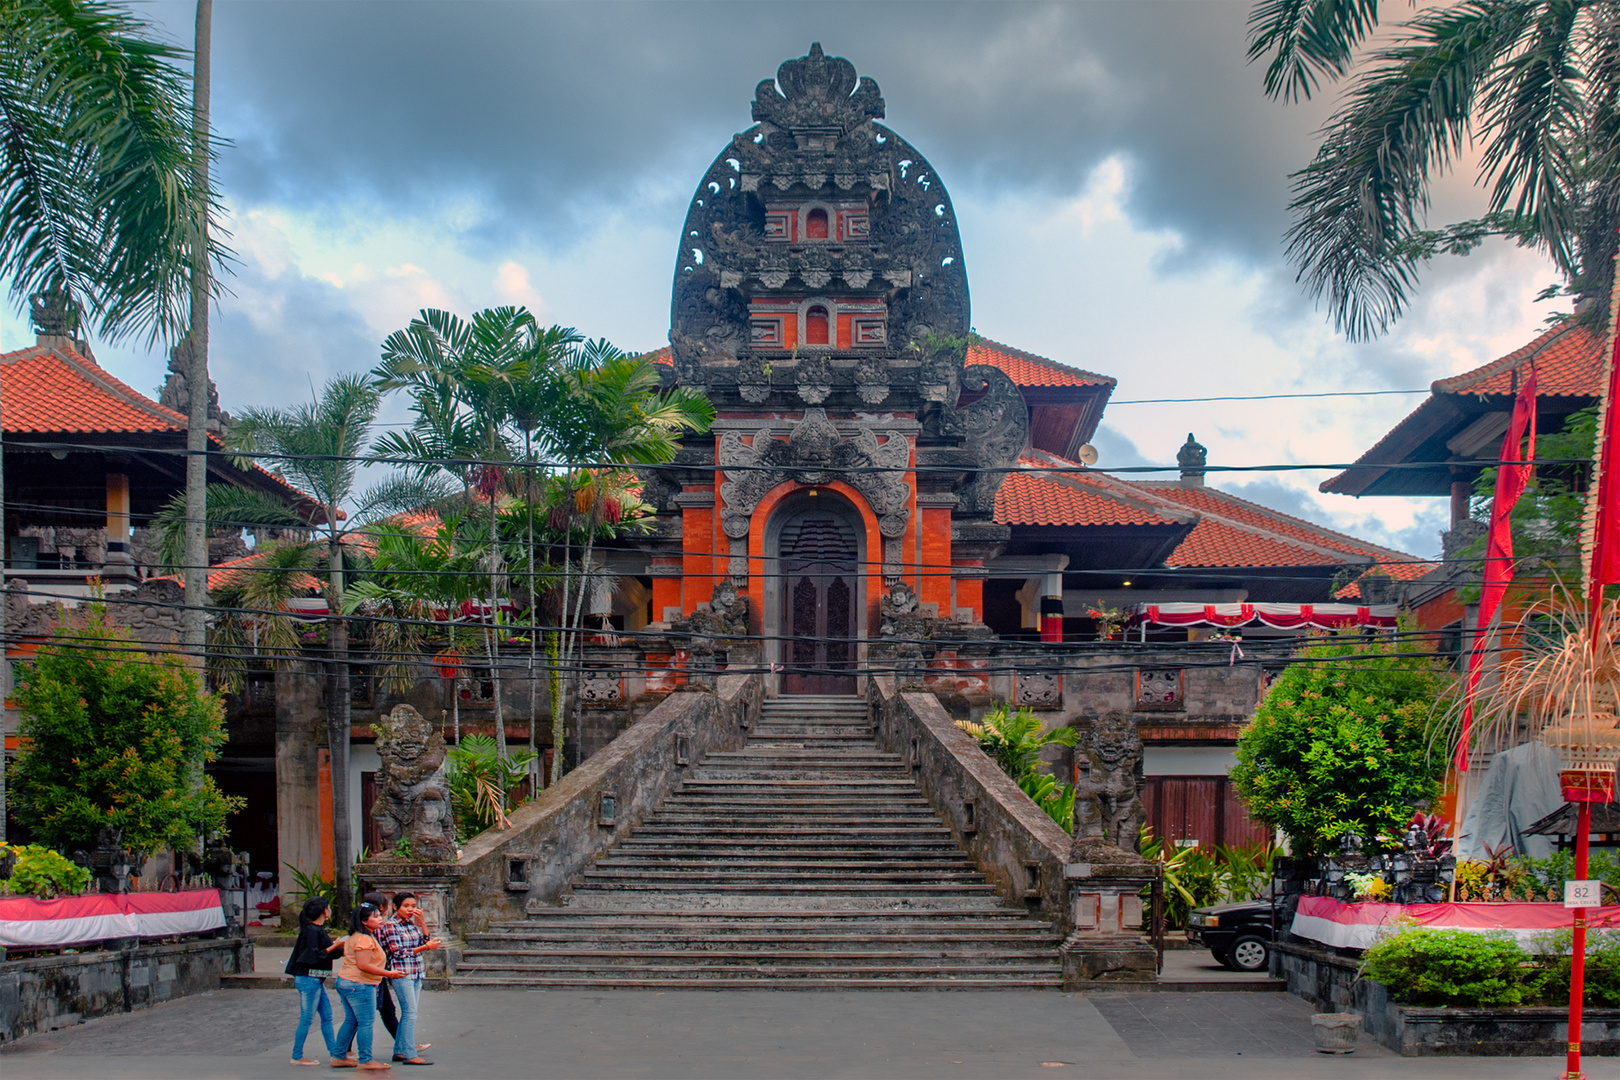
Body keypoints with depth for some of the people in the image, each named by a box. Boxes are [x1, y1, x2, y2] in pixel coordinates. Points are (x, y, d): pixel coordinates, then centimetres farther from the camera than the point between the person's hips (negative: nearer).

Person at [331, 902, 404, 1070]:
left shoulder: (354, 937, 16)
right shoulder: (364, 939, -18)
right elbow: (363, 965, -24)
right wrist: (388, 973, -21)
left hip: (345, 981, 11)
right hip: (359, 985, -11)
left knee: (351, 1021, 16)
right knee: (366, 1023, -5)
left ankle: (339, 1058, 20)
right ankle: (366, 1060, -1)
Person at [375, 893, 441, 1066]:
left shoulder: (412, 924, 13)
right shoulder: (390, 926, -7)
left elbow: (426, 942, 7)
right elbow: (398, 952, -14)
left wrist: (422, 922, -3)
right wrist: (425, 947, -17)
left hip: (416, 973, 7)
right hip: (402, 973, -7)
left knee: (408, 1013, 10)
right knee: (410, 1013, -10)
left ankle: (399, 1051, 17)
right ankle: (410, 1055, -10)